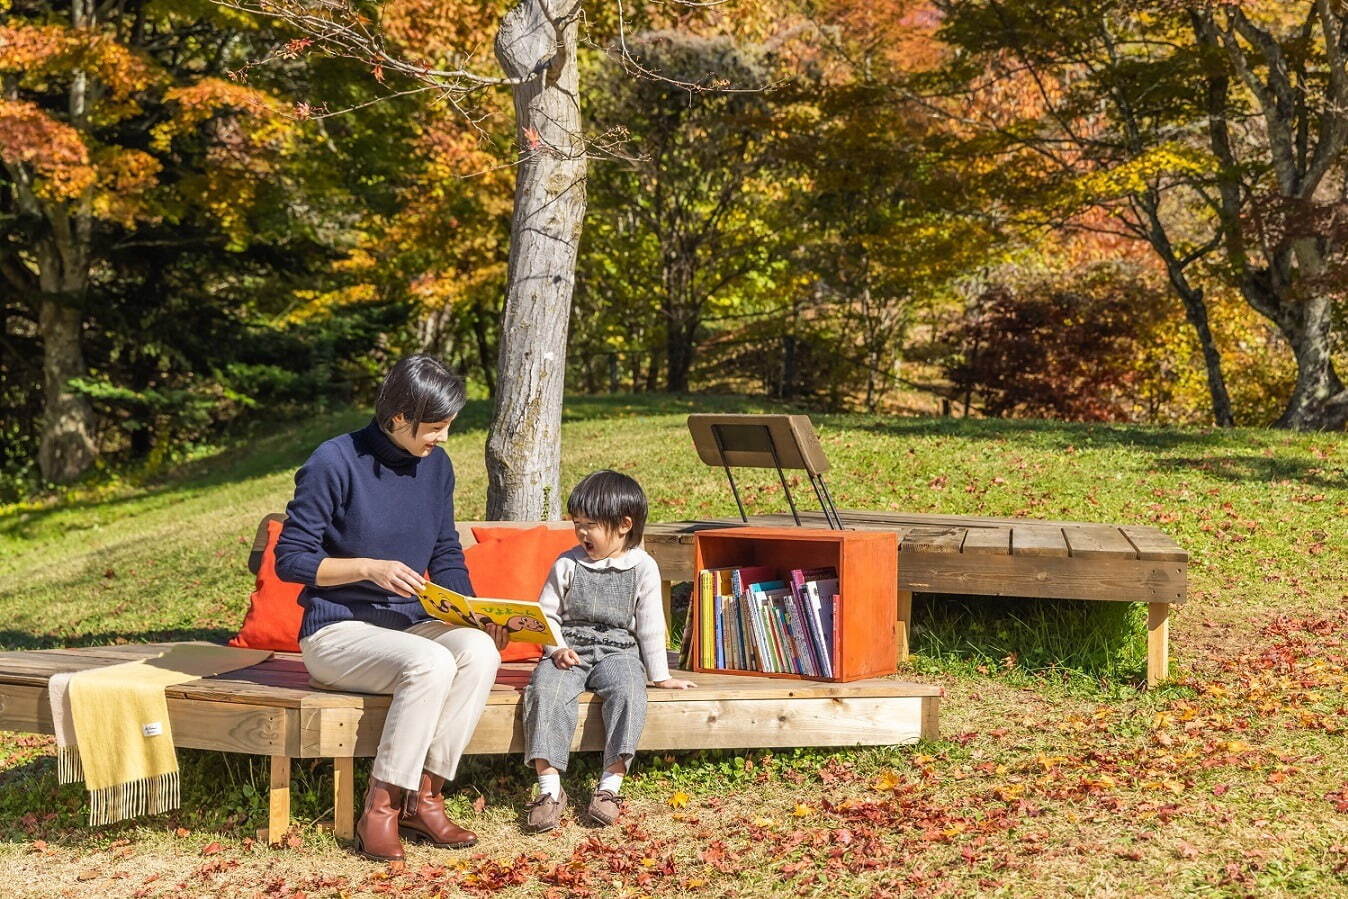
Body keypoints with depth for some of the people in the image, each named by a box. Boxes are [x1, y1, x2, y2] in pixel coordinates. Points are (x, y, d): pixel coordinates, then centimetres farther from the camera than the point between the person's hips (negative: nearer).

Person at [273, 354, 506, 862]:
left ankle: (423, 799, -21)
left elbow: (447, 558, 15)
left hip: (411, 625, 6)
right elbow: (291, 559, -8)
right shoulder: (335, 462, -11)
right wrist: (369, 567, -21)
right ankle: (380, 810, -23)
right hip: (337, 633, -6)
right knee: (431, 663, -35)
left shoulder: (435, 465, 8)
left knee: (479, 651, -27)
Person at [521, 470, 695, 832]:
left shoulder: (642, 567, 2)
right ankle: (550, 788, -30)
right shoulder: (567, 564, 5)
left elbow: (650, 625, 5)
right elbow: (546, 614, 9)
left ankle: (610, 786, -30)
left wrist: (660, 675, 4)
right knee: (546, 691, -29)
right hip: (569, 650, 1)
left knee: (628, 693, -32)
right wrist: (556, 649, -8)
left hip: (617, 650, -1)